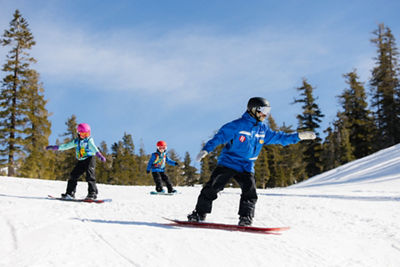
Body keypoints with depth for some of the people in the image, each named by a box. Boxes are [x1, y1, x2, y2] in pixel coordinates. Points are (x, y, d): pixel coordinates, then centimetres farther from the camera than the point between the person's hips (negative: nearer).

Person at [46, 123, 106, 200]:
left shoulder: (89, 140, -4)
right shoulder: (76, 141, 14)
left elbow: (94, 148, -22)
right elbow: (66, 146, 19)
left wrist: (100, 155, -40)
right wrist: (54, 147, 18)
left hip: (89, 159, -6)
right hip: (81, 161, 6)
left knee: (90, 176, -18)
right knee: (73, 175, 1)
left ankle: (93, 193, -17)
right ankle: (70, 193, 9)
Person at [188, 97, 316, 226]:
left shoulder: (263, 129, 9)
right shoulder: (238, 125, -11)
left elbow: (279, 137, 16)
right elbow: (220, 136, -12)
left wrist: (299, 136, 9)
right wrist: (206, 149, -21)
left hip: (246, 168, 5)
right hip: (228, 163, -5)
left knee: (250, 193, -12)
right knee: (212, 188, -6)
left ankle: (245, 219, -2)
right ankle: (199, 214, 7)